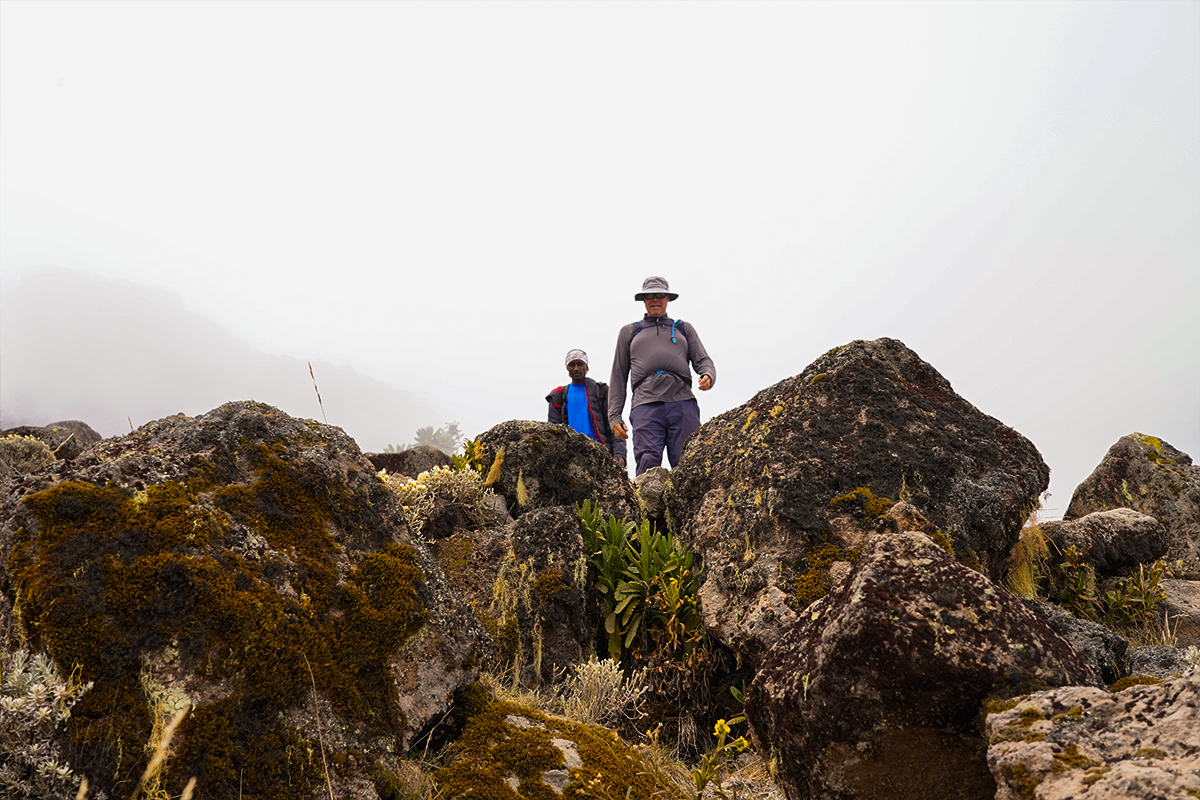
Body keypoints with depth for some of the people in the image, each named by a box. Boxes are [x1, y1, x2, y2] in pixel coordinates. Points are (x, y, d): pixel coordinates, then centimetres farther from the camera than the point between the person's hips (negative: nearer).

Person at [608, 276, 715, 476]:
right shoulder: (629, 332, 27)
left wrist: (708, 376, -9)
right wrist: (614, 416, 10)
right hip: (646, 404, 0)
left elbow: (703, 360, 17)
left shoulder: (684, 329, 28)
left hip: (682, 402, 1)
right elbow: (618, 376, 21)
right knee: (648, 462, -19)